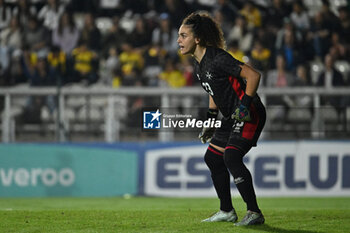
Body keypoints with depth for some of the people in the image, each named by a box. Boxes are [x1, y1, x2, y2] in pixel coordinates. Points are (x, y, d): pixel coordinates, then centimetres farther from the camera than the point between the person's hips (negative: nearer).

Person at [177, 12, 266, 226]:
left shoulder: (218, 59, -21)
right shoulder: (199, 66, 9)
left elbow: (253, 75, -23)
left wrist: (244, 105, -25)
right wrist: (211, 119, 18)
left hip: (249, 114, -11)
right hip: (232, 118, 11)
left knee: (231, 157, -24)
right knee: (213, 158, 14)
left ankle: (254, 212, -21)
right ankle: (227, 211, 25)